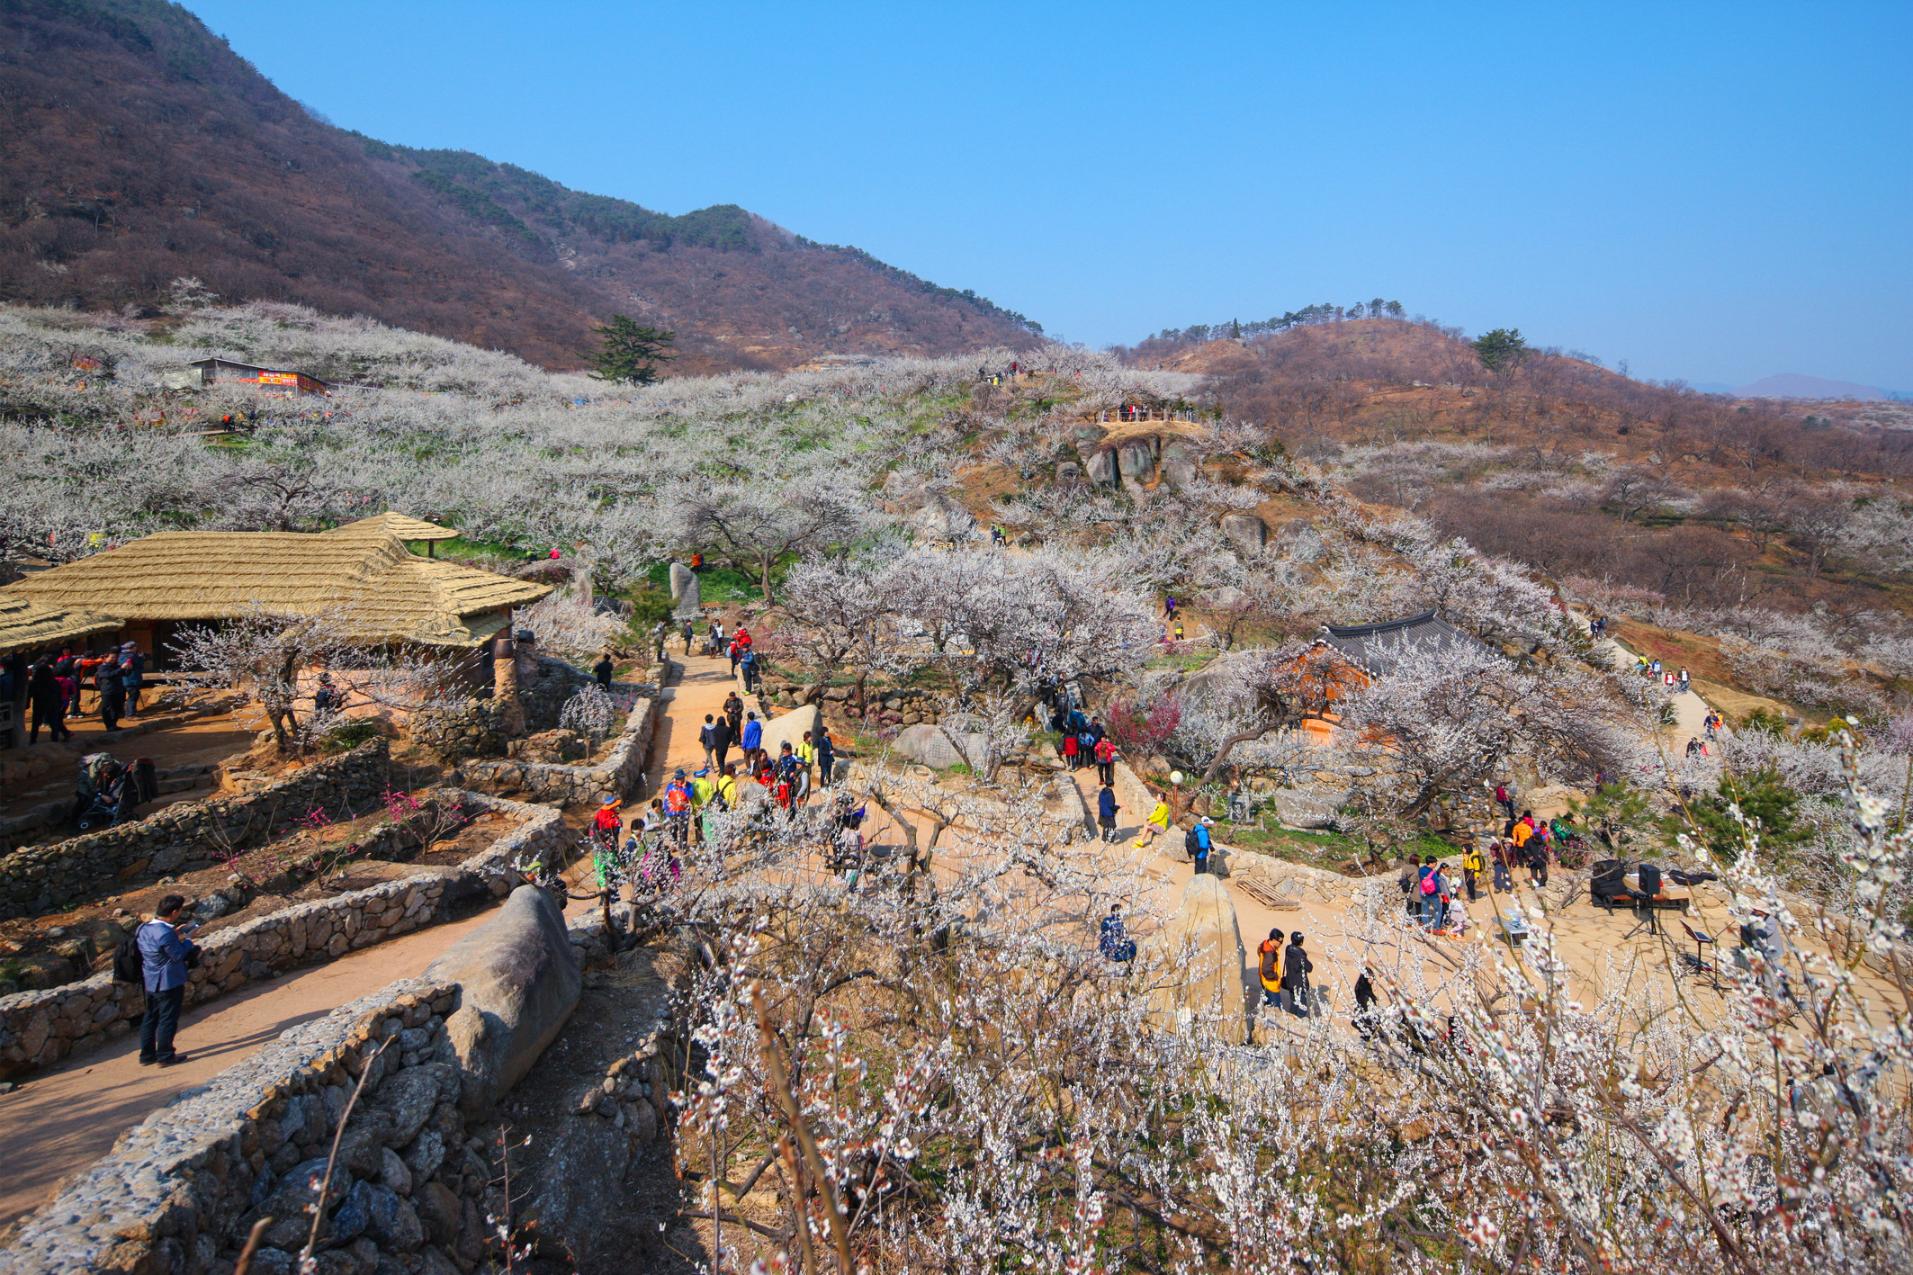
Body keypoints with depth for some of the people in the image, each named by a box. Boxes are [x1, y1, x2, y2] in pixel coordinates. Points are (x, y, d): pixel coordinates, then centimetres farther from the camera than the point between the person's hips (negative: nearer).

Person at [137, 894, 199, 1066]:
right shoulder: (165, 933, -27)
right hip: (169, 982, -9)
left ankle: (147, 1055, 26)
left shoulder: (144, 929, 1)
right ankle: (165, 1056, 10)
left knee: (150, 1018, 18)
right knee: (168, 1019, 3)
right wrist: (187, 941, -3)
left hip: (151, 982, 9)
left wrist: (175, 934, 7)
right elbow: (178, 955, -20)